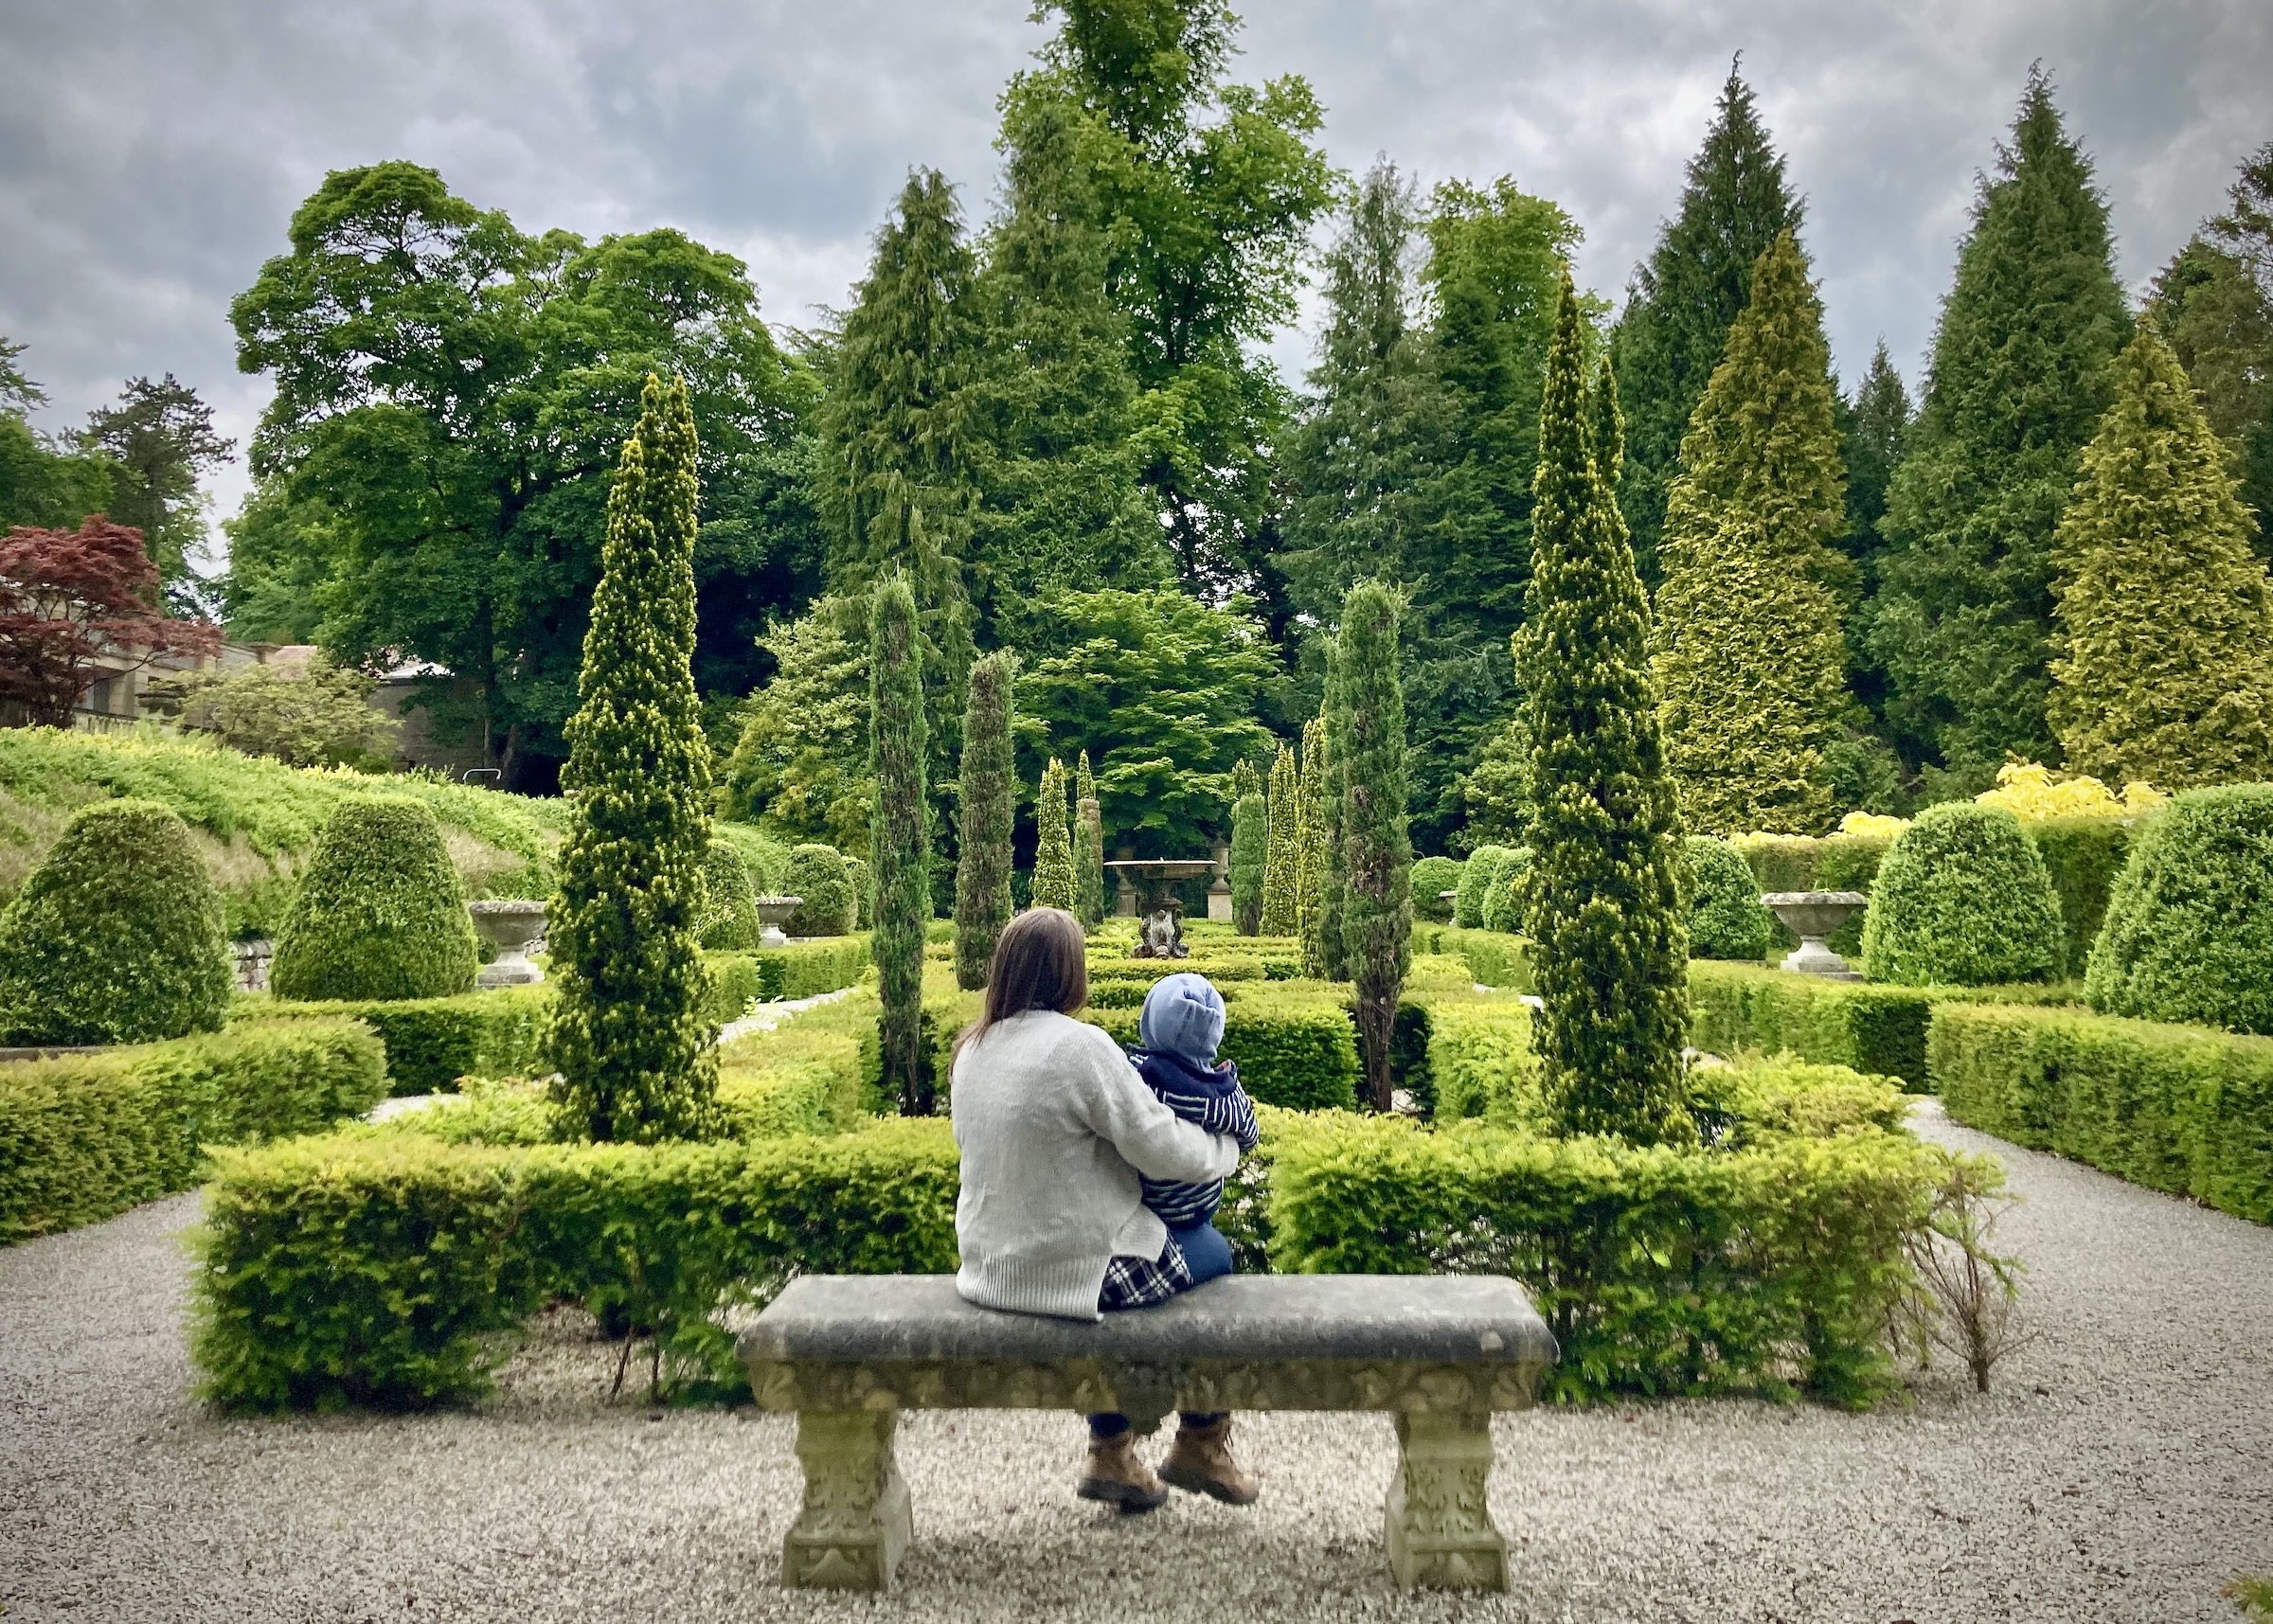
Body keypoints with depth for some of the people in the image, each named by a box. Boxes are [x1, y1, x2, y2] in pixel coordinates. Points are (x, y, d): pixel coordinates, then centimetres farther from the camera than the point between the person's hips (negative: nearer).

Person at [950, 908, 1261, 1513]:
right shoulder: (1080, 1046, -23)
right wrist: (1226, 1147, 1)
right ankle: (1201, 1448, 31)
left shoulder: (972, 1048, 0)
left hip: (993, 1267, 7)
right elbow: (1160, 1146, -19)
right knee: (1215, 1257, 17)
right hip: (1072, 1270, -7)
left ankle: (1110, 1457, 36)